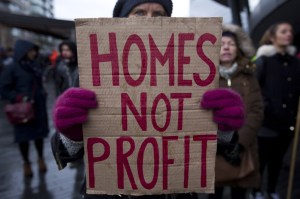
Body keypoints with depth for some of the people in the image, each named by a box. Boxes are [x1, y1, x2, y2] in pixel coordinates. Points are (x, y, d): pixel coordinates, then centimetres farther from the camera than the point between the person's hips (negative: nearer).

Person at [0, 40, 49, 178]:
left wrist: (42, 95, 3)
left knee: (39, 133, 13)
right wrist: (20, 98, -20)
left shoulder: (36, 66, 4)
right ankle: (26, 163, 28)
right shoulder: (12, 69, -10)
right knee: (24, 136, 9)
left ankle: (41, 159, 32)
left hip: (38, 107, 4)